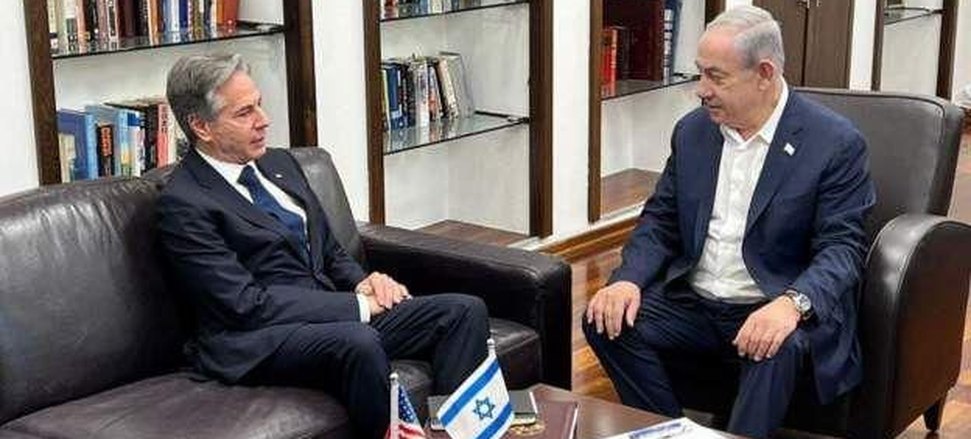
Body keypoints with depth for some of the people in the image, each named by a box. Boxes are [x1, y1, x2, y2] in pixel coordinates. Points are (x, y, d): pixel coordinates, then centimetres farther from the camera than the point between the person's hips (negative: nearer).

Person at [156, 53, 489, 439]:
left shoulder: (280, 163, 17)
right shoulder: (181, 204, -9)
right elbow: (247, 305, -16)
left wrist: (362, 283, -1)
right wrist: (357, 304, -14)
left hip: (332, 315, 8)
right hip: (258, 342, -8)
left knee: (465, 311, -9)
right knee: (358, 342, -38)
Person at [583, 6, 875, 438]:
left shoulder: (836, 142, -9)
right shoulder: (692, 130, 7)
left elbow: (842, 247, -13)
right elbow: (660, 221, 11)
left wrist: (792, 304, -33)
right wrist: (628, 279, -10)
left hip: (775, 311, -5)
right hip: (693, 304, 5)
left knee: (778, 348, -37)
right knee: (606, 320, -17)